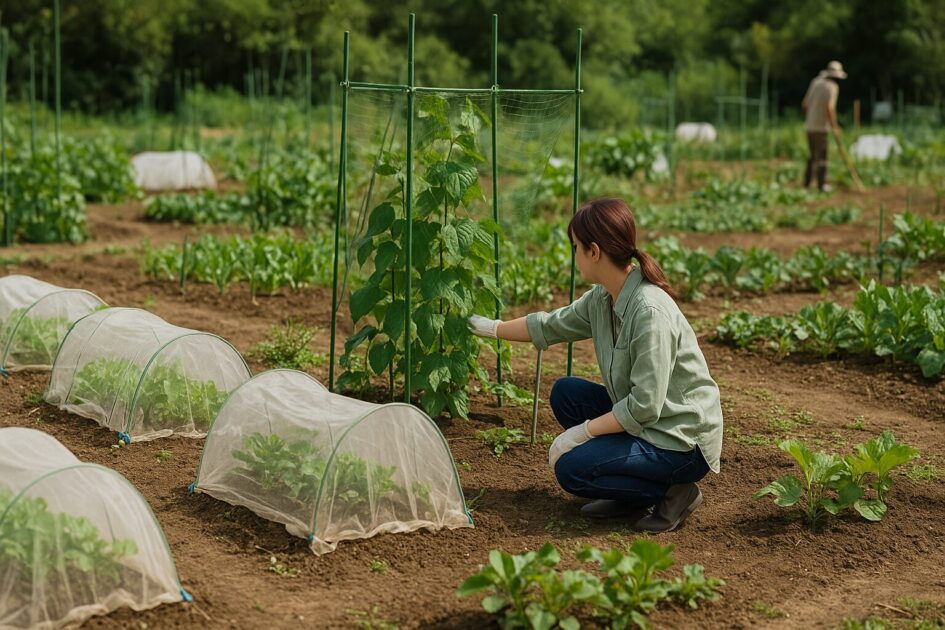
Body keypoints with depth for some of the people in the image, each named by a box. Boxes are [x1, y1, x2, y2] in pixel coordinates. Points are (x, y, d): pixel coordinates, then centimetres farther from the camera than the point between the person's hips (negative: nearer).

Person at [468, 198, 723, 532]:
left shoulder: (650, 312, -27)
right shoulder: (602, 299, -1)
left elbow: (643, 408, -28)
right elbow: (550, 326, 18)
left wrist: (582, 431, -21)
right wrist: (493, 328, 26)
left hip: (682, 441, -9)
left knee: (571, 469, -16)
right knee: (566, 392, 9)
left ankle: (674, 492, -1)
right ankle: (629, 498, 11)